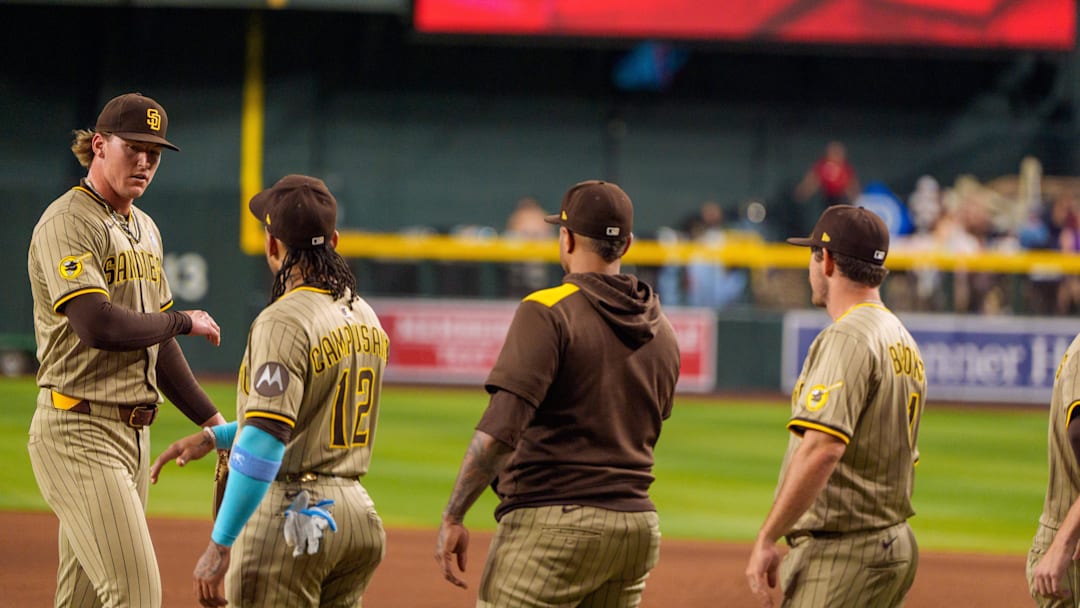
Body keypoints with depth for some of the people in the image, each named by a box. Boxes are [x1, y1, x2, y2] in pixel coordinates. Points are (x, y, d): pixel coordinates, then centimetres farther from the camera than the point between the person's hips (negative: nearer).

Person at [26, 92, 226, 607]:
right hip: (79, 433, -9)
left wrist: (212, 421, 18)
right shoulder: (67, 224, -11)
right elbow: (99, 327, -24)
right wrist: (182, 321, -9)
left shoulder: (144, 230, 18)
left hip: (133, 431, 9)